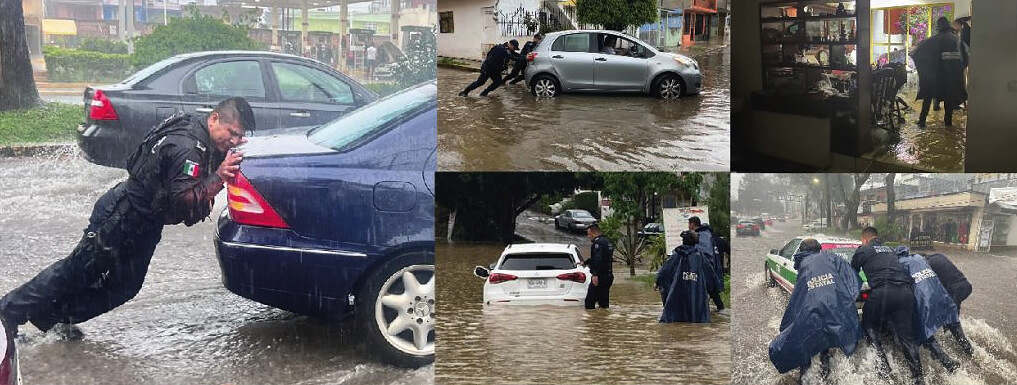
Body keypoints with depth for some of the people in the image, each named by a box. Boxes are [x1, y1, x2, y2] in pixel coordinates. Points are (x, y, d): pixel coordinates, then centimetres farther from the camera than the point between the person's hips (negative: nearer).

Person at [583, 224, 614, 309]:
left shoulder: (598, 242, -13)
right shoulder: (608, 242, 19)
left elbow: (598, 260, -25)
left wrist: (595, 274, -30)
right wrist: (586, 262, 41)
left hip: (600, 277, -10)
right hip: (609, 276, 10)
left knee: (590, 301, -6)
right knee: (604, 302, 14)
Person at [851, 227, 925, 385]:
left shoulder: (862, 250, 16)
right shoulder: (890, 250, 30)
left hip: (881, 291, -4)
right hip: (906, 291, 4)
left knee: (869, 327, 14)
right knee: (907, 335, 6)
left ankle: (882, 365, -2)